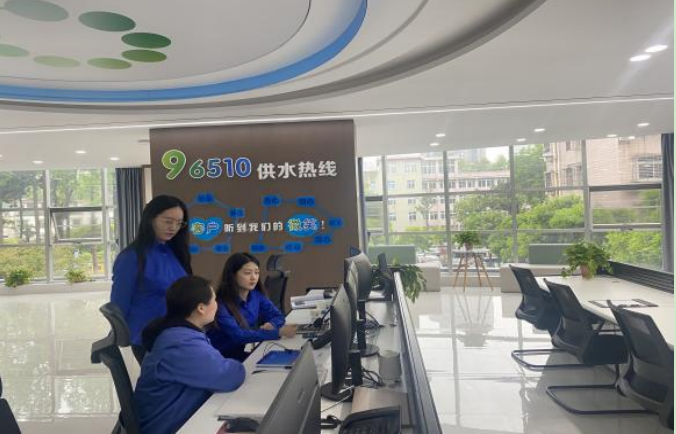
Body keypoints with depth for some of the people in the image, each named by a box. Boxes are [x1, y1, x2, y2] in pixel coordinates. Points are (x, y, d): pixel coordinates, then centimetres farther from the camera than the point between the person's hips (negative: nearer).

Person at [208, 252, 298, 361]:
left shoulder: (255, 294, -1)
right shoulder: (221, 305, -22)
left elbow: (277, 316, 4)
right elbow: (238, 335, -30)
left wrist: (271, 325, -20)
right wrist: (278, 332, -37)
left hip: (250, 352, 6)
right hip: (224, 359, -6)